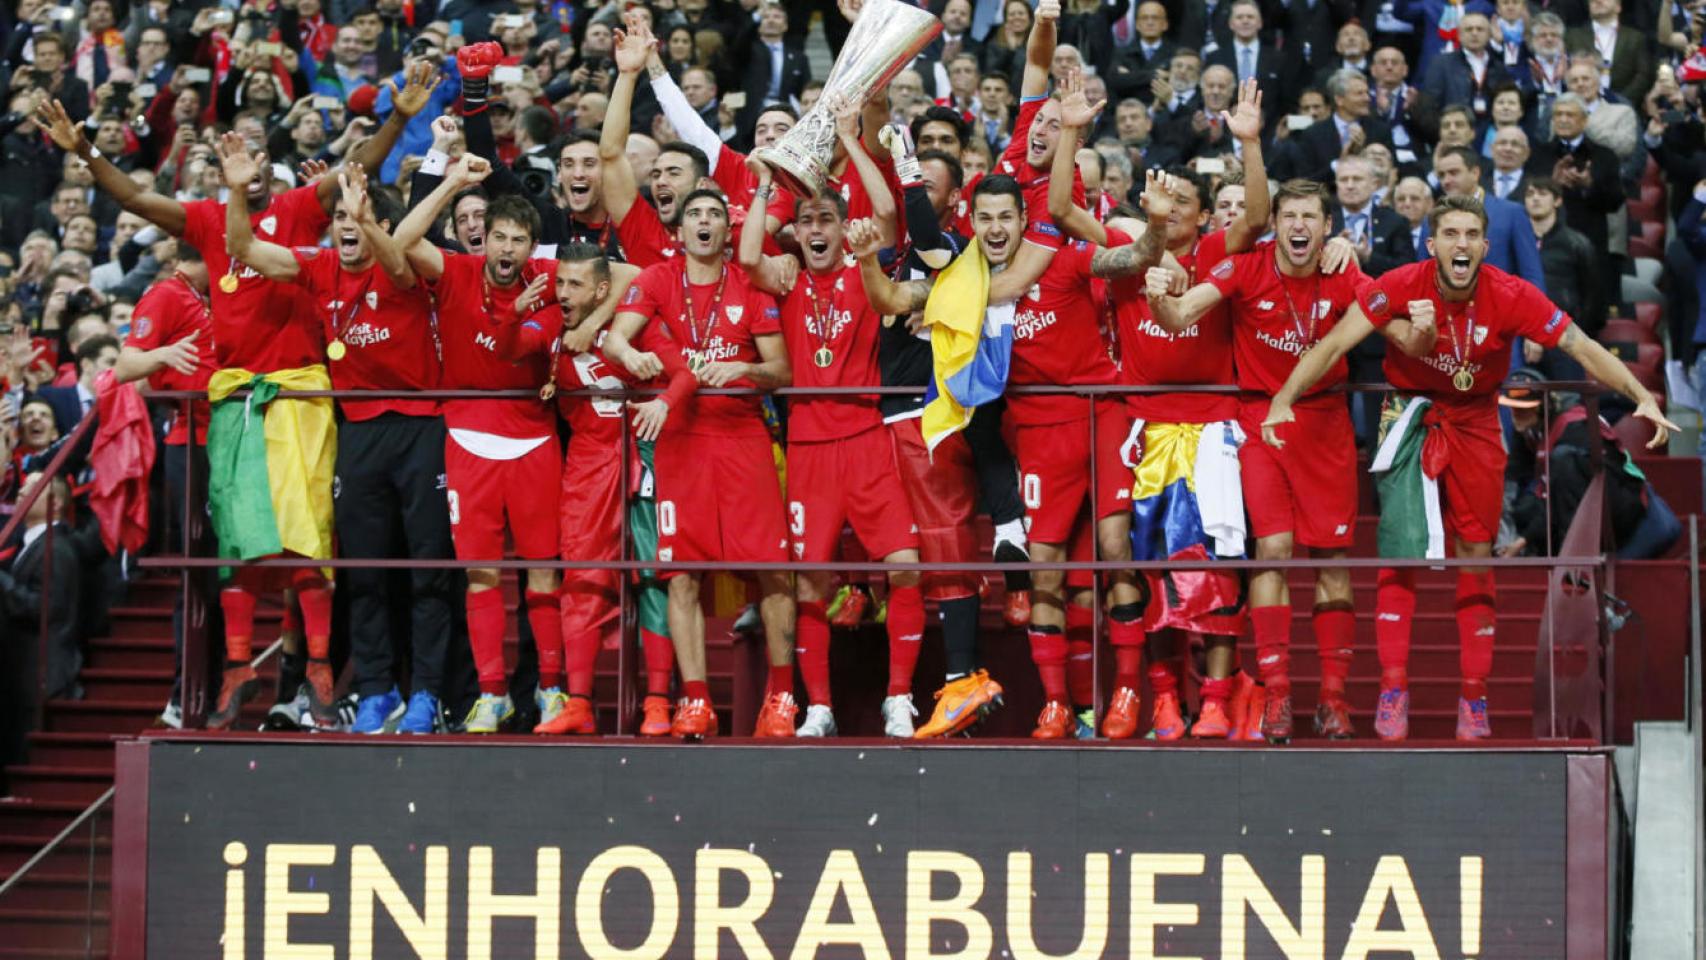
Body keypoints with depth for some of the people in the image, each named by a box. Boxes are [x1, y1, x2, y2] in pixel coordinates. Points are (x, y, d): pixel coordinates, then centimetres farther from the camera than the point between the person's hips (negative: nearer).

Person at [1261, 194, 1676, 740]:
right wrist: (1284, 399, -28)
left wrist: (1643, 397, -26)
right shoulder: (1400, 287, -20)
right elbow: (1333, 346, -18)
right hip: (1412, 416, -1)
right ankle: (1393, 690, -4)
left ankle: (1473, 697, 10)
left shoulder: (1511, 296, -18)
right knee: (1401, 555, -10)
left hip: (1476, 422, 1)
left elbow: (1584, 350, -16)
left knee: (1477, 555, 4)